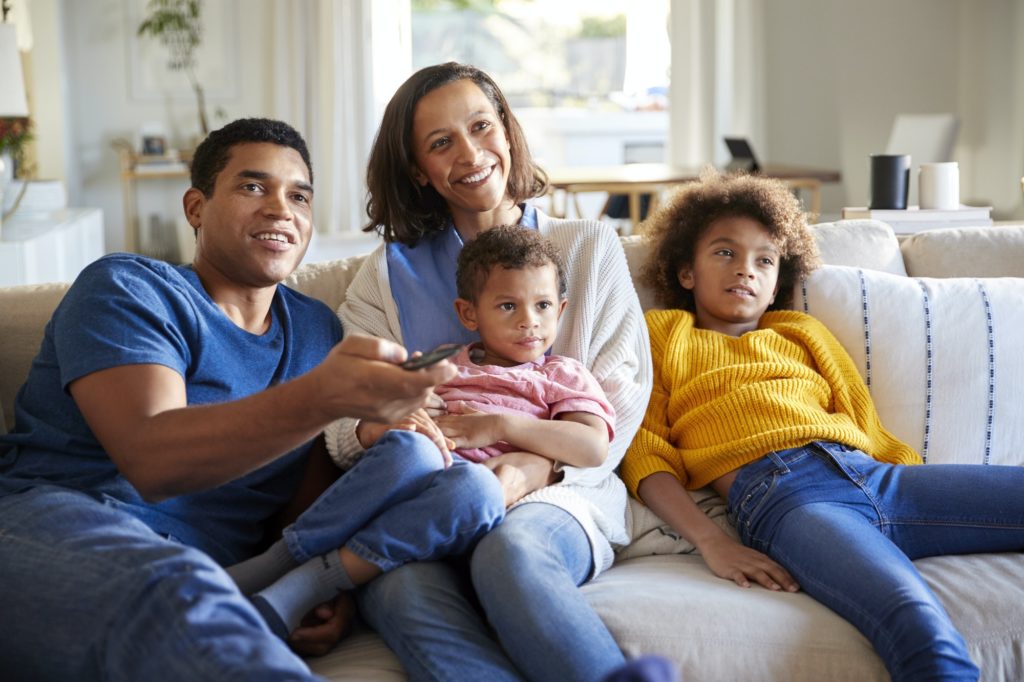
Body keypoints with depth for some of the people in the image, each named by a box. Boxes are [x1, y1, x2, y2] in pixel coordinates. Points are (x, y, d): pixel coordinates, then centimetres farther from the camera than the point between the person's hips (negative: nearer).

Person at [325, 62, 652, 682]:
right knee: (394, 588, -36)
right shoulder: (391, 272, 18)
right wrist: (378, 427, -19)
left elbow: (623, 389, 7)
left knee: (509, 552, -39)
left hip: (561, 492, -1)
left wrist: (542, 466, -13)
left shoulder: (590, 247, 16)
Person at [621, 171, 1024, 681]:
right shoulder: (660, 334, 22)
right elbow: (645, 455, 8)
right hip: (776, 491, -5)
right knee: (919, 626, -36)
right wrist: (712, 543, -10)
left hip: (872, 473, 6)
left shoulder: (802, 333, 34)